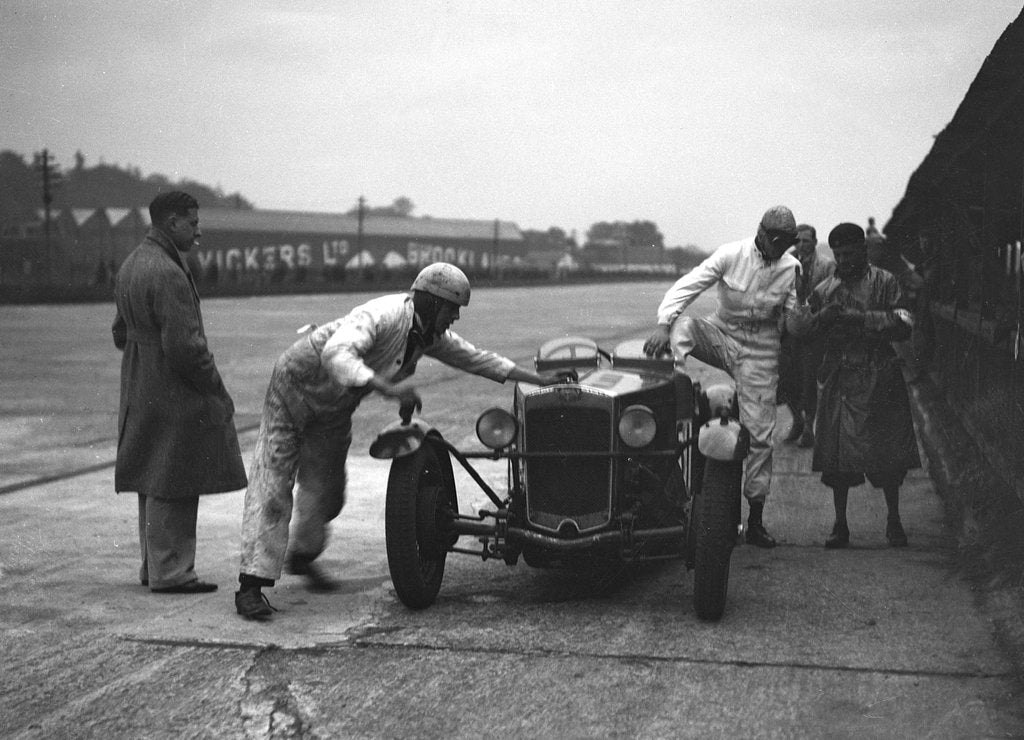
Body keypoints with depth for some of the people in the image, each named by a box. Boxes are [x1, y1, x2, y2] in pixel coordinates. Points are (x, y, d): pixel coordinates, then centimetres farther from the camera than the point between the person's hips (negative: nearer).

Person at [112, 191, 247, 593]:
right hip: (175, 395, -10)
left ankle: (154, 564, 26)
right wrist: (216, 390, -12)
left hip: (140, 393, 10)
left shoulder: (130, 266, 12)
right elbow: (185, 346, -23)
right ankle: (169, 571, 4)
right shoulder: (168, 274, -21)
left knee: (154, 482, 17)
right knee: (173, 486, -2)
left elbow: (121, 333, 20)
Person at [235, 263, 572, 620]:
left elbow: (476, 358, 8)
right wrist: (388, 388, -59)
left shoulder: (430, 334, -4)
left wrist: (539, 379, 7)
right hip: (297, 386, -8)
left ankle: (301, 555, 39)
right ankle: (252, 585, -13)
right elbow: (336, 353, -48)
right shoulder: (381, 315, -32)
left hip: (335, 408, 8)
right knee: (274, 483, -11)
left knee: (326, 492, 12)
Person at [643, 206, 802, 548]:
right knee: (682, 327, -32)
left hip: (760, 352, 0)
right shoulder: (731, 255, -9)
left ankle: (755, 519, 7)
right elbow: (687, 285, -17)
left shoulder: (792, 268, -2)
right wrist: (663, 324, -31)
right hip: (721, 336, 0)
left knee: (759, 432, -2)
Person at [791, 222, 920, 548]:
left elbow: (903, 325, -8)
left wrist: (860, 318, -16)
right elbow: (797, 327, 9)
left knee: (887, 453, 0)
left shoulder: (885, 283, 2)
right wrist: (821, 316, -10)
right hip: (838, 379, 3)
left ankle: (894, 522, 14)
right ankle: (840, 525, 10)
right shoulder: (824, 289, 12)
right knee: (836, 455, 1)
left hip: (878, 378, -2)